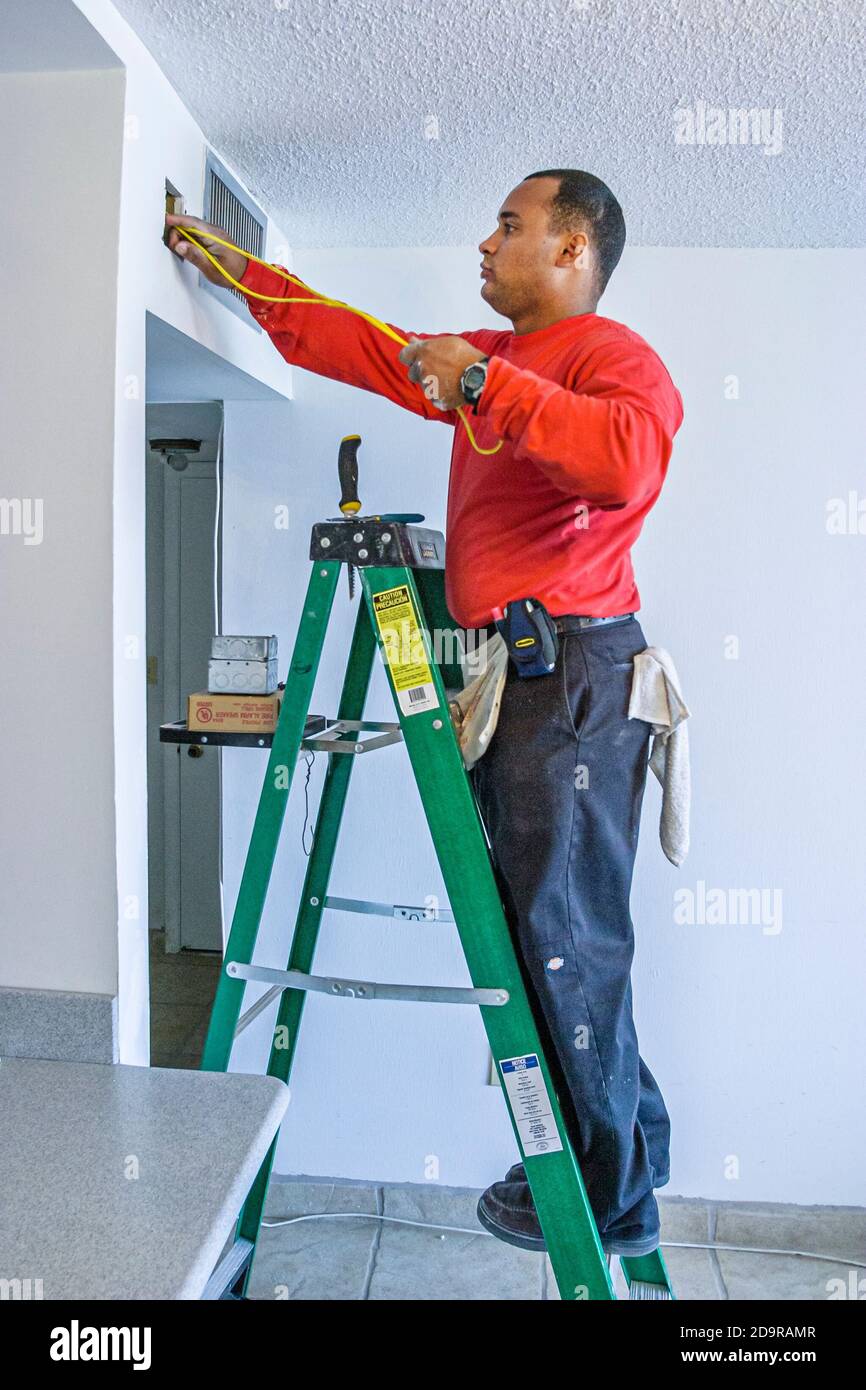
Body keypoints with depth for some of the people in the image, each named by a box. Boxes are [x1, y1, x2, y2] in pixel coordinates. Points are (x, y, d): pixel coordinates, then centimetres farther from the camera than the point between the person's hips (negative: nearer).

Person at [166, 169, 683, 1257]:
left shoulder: (612, 356, -4)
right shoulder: (489, 357, 23)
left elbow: (626, 461, -28)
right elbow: (342, 341, 30)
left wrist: (483, 384, -21)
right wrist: (231, 268, 32)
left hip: (573, 682, -9)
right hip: (509, 680, 9)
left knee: (566, 942, -3)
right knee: (535, 932, 13)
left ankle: (612, 1201, 15)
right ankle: (628, 1157, 28)